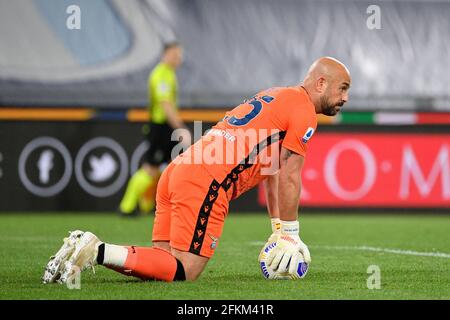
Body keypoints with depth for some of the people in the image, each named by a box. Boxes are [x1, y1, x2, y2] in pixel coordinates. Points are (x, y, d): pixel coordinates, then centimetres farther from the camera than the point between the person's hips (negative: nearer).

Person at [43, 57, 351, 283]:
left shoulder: (274, 97, 29)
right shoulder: (304, 110, 0)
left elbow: (271, 170, 33)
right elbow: (288, 177, -2)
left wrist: (279, 229, 33)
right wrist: (290, 235, 7)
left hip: (177, 171, 9)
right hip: (207, 185, -9)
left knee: (165, 260, 10)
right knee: (184, 271, -11)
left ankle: (86, 247, -2)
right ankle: (96, 251, -20)